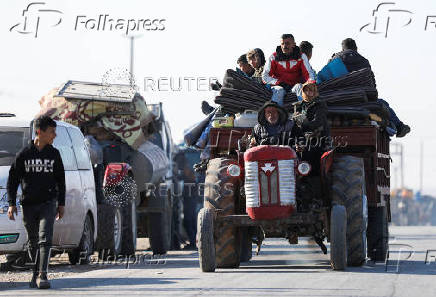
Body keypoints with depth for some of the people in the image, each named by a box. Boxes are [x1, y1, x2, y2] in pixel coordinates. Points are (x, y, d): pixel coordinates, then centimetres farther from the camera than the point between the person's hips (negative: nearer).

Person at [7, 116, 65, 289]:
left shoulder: (54, 154, 7)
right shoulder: (24, 154, 0)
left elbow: (61, 180, 14)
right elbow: (13, 179, 4)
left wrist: (61, 204, 11)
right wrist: (11, 203, -3)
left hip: (48, 203, 0)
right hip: (29, 204, 0)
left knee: (45, 239, -15)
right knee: (33, 242, 8)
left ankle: (42, 275, -21)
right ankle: (36, 273, 22)